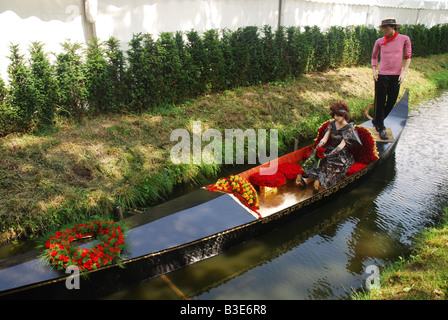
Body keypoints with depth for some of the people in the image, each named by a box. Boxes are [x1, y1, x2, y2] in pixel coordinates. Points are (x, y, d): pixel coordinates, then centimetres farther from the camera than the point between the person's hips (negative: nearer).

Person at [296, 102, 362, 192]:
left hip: (344, 155, -5)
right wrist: (317, 148, -21)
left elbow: (342, 145, -21)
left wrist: (329, 155, -30)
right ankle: (306, 179, -44)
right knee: (320, 160, -25)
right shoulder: (332, 124, 6)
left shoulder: (349, 128, -11)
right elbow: (324, 139, -3)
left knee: (331, 163, -34)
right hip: (331, 149, 5)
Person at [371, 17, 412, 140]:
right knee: (380, 102, -1)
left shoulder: (404, 39, 0)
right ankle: (380, 127, 13)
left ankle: (376, 121, 28)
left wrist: (403, 73, -5)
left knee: (391, 102, 8)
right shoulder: (379, 41, 2)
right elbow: (374, 57, 16)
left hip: (396, 76, 1)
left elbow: (408, 57, 5)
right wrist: (374, 70, 3)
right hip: (382, 75, -1)